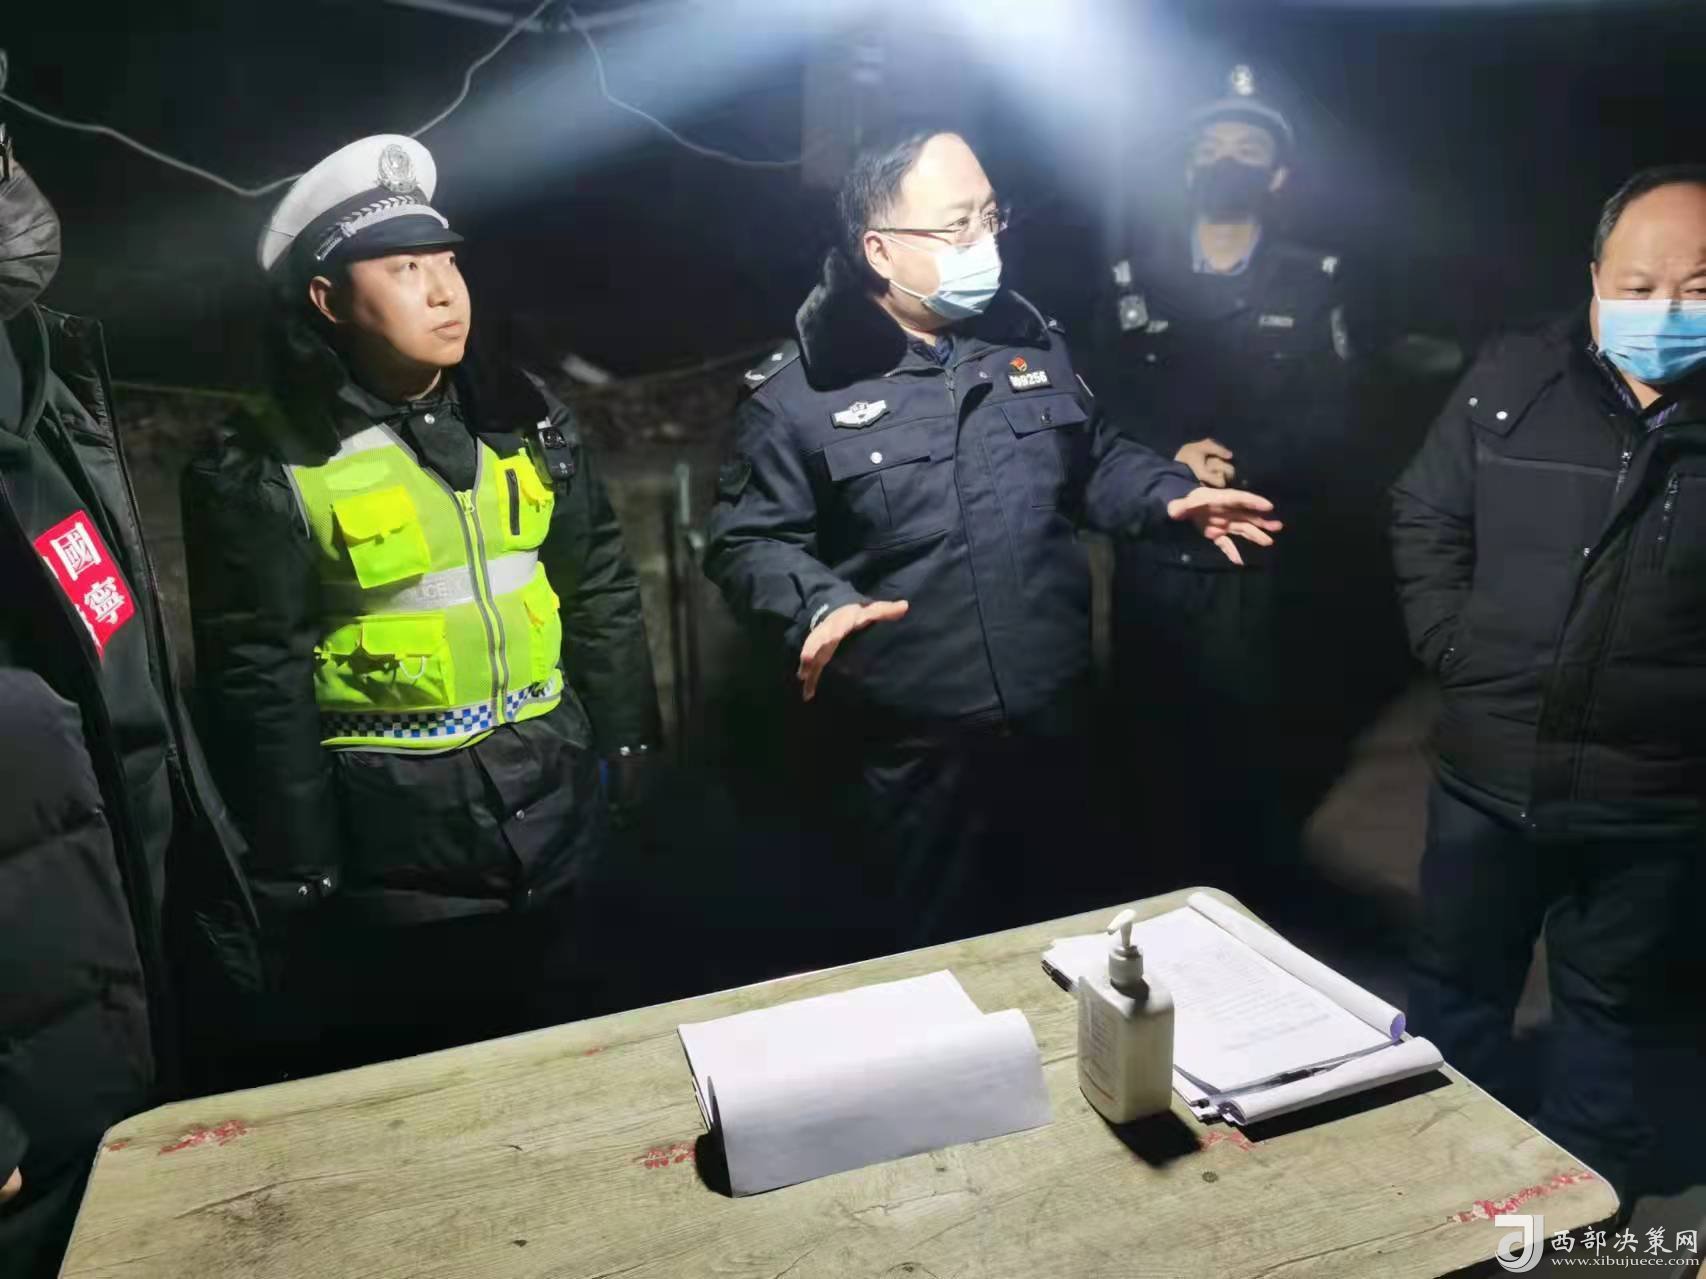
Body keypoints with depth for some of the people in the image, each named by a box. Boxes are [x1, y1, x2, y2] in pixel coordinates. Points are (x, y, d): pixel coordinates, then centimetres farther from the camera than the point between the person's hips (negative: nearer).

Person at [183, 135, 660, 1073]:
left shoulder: (524, 417, 2)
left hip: (551, 823, 4)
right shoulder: (270, 470, -12)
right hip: (392, 858, -4)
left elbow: (601, 594, 8)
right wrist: (301, 879, -10)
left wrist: (631, 750, 8)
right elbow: (262, 688, -11)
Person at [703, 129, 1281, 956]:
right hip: (901, 757, -4)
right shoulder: (800, 390, -9)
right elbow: (748, 542, -8)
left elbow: (1096, 463, 20)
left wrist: (1168, 496, 1)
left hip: (1050, 730, 5)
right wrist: (820, 606, -26)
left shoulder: (1034, 344, 9)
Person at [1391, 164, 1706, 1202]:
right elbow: (1426, 517, 5)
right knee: (1457, 990, 18)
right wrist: (1455, 649, -4)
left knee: (1614, 1016, 18)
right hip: (1489, 771, 2)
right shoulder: (1515, 378, -1)